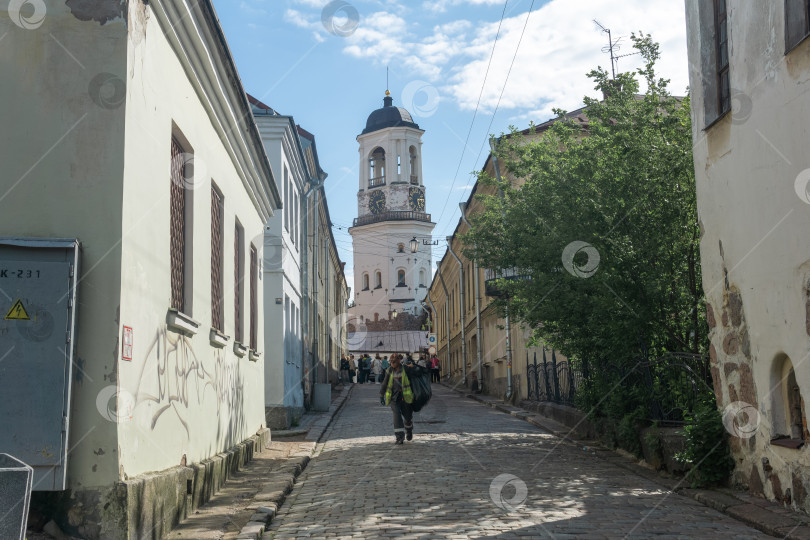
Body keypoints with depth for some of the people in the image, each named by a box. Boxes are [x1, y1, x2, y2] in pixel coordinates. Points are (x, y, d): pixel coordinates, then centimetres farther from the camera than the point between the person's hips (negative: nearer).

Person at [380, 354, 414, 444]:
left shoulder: (406, 369, -4)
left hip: (405, 396, -1)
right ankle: (399, 437, -23)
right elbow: (384, 384, 14)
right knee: (397, 413, -21)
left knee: (408, 416, 5)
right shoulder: (390, 371, 4)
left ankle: (409, 430, 41)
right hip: (394, 397, 1)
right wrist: (381, 396, 15)